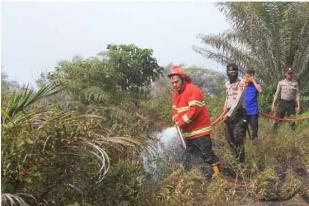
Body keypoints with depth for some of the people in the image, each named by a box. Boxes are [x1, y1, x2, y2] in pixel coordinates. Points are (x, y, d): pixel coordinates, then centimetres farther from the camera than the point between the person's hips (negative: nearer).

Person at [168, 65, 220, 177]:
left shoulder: (193, 90, -16)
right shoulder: (176, 93, 12)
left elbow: (194, 109, -24)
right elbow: (175, 109, 17)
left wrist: (182, 122, -19)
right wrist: (176, 120, -4)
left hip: (199, 130, -8)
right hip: (187, 132, 8)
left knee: (206, 153, -3)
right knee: (188, 155, 16)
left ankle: (217, 173, 10)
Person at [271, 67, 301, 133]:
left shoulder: (295, 83, 1)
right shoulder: (280, 83, 1)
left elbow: (297, 95, 2)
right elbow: (277, 94, 4)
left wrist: (298, 106, -3)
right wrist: (273, 104, 1)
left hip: (291, 103, 0)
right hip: (282, 102, 0)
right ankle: (273, 133, 12)